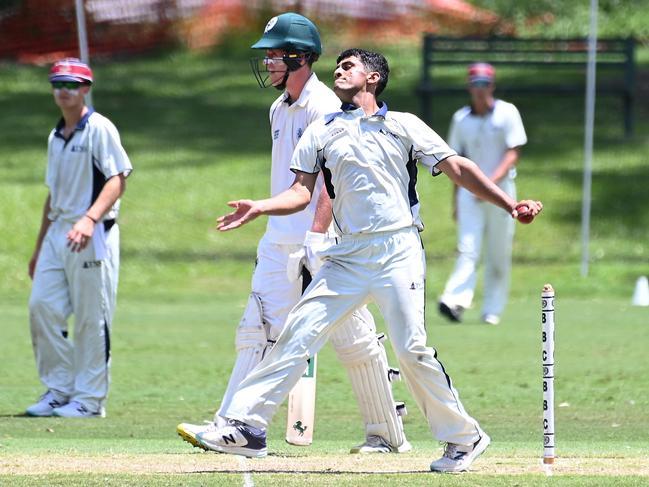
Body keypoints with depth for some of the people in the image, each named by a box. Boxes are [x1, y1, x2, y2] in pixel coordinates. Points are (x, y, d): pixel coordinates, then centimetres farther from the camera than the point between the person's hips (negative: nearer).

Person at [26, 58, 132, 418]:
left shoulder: (99, 129, -6)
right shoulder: (56, 137, 18)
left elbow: (117, 180, -15)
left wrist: (90, 219, -29)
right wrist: (39, 248, 24)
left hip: (92, 235, -8)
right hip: (57, 233, 8)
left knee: (91, 318, -5)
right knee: (41, 306, 1)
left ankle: (89, 398, 1)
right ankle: (59, 389, 11)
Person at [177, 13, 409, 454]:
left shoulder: (324, 107, -13)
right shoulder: (280, 109, 15)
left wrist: (316, 236, -27)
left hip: (326, 240, -8)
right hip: (280, 243, 8)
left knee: (356, 341, -1)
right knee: (258, 332, 0)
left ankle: (389, 435, 9)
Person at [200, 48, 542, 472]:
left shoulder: (404, 126, 8)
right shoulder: (322, 133, 15)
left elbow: (457, 168, 5)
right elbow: (302, 193, 8)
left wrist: (511, 205, -3)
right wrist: (258, 209, -10)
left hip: (399, 251, -3)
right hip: (348, 257, 3)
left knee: (412, 349, -11)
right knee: (297, 335, -6)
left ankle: (464, 437, 3)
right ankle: (246, 427, -5)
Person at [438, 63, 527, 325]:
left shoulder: (507, 113, -1)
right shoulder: (461, 118, 9)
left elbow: (513, 153, -8)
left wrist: (493, 181, -21)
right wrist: (455, 198, 14)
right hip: (469, 191, 2)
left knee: (499, 252, 2)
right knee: (467, 249, -12)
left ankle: (492, 310, 11)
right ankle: (455, 302, -26)